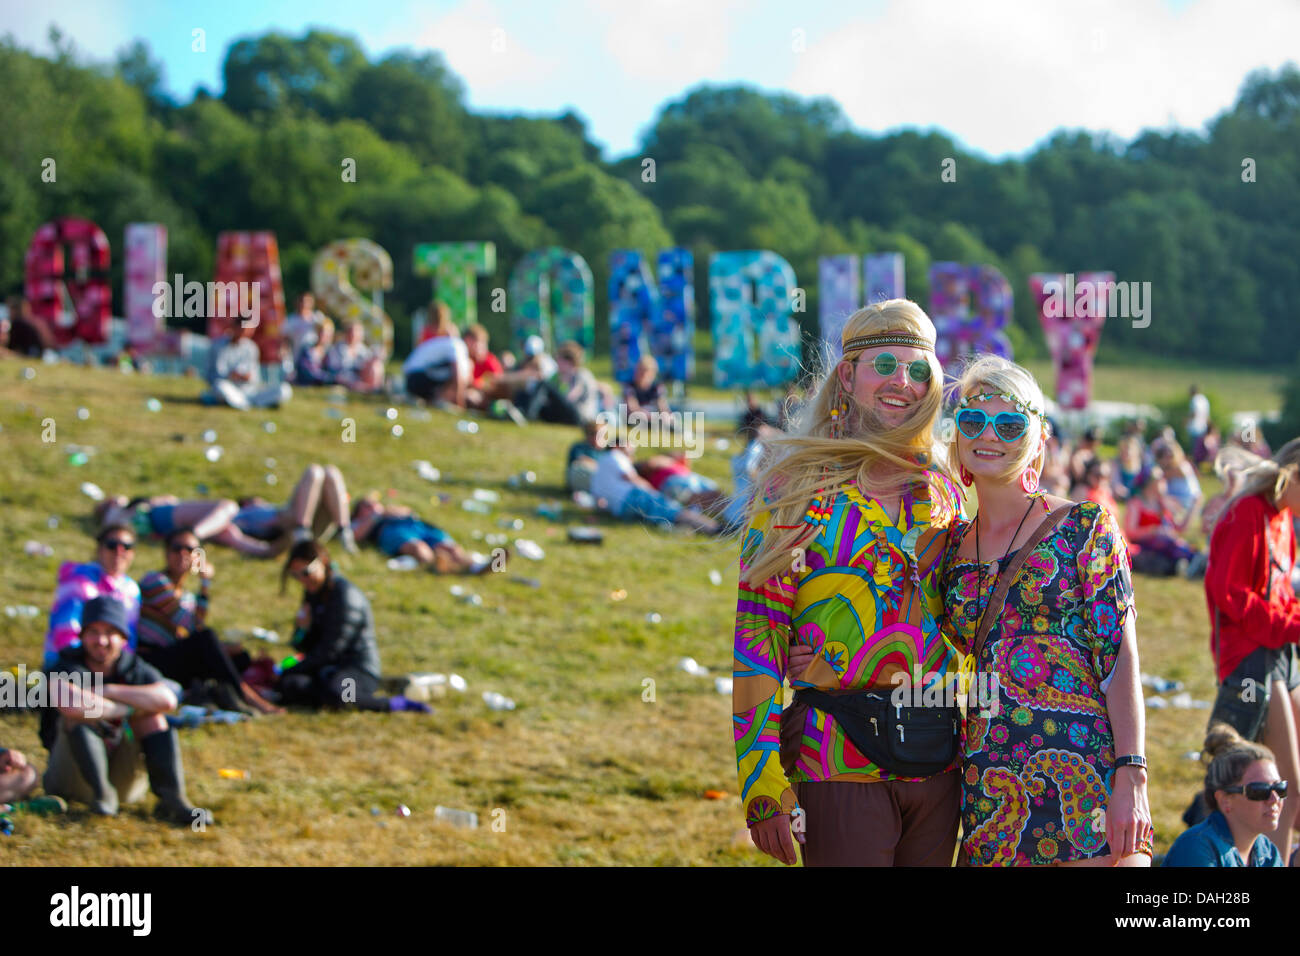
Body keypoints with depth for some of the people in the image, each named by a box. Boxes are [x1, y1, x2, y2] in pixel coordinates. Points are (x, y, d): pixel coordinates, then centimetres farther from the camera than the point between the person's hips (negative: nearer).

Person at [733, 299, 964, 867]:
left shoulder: (941, 490, 12)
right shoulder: (797, 489, -2)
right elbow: (755, 630, -7)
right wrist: (762, 779, -15)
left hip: (937, 760, 5)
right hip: (839, 762, -5)